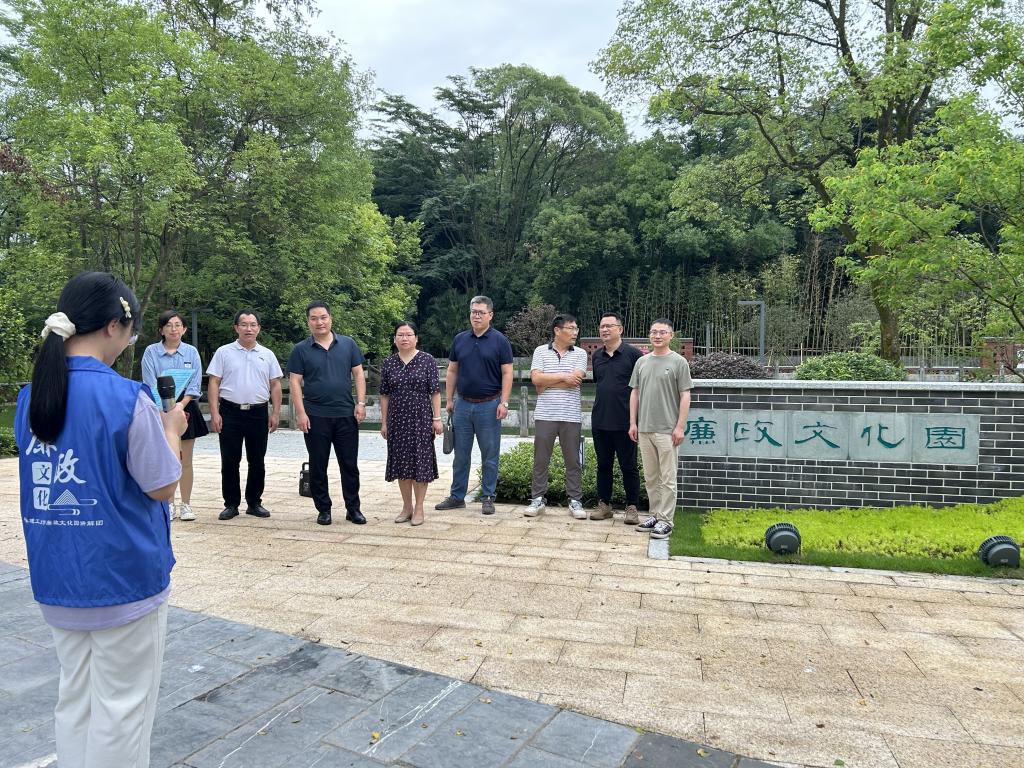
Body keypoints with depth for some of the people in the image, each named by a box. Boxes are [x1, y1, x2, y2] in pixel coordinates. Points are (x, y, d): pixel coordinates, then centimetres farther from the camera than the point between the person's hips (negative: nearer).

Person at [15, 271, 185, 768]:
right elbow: (162, 488, -13)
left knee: (74, 697, 20)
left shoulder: (30, 397, 2)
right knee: (122, 707, 9)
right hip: (123, 578, -6)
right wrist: (171, 432, 3)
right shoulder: (126, 398, -19)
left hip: (56, 578, 7)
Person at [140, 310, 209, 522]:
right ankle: (168, 505, 14)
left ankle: (186, 505, 15)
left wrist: (181, 404, -18)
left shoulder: (191, 352, 3)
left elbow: (195, 384, -3)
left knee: (185, 461, 6)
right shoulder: (151, 352, -1)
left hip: (187, 408, 1)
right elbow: (150, 384, -7)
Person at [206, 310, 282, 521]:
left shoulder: (267, 355, 9)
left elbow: (275, 385, 9)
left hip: (259, 413, 2)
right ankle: (231, 504, 13)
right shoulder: (224, 352, 3)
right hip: (230, 412, -2)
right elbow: (214, 383, 0)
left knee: (257, 462, 7)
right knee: (229, 462, 3)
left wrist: (275, 413, 2)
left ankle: (254, 502, 19)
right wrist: (214, 413, -7)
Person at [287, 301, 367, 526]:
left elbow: (358, 374, 7)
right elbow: (295, 382, -1)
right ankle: (323, 509, 19)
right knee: (318, 466, 7)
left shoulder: (348, 344, 6)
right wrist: (300, 412, -9)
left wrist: (361, 403, -3)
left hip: (346, 414, 1)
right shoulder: (301, 350, 2)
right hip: (315, 416, -1)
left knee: (350, 464, 5)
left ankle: (353, 508, 16)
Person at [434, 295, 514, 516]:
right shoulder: (460, 340, 8)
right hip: (463, 404, 4)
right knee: (460, 454, 10)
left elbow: (507, 373, -6)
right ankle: (457, 496, 20)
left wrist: (504, 402, -13)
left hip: (488, 405, -3)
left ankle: (488, 498, 14)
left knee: (489, 455, 4)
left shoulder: (500, 340, -3)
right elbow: (452, 372, 12)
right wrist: (449, 400, 8)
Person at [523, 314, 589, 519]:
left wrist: (546, 383, -6)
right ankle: (537, 499, 15)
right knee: (540, 459, 5)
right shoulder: (541, 351, 5)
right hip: (545, 415, 0)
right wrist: (563, 376, -10)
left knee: (573, 460, 6)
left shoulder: (580, 353, 5)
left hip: (571, 416, 0)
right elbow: (536, 378, -8)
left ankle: (575, 501, 16)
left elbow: (576, 380, -10)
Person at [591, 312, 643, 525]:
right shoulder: (597, 356, 10)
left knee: (628, 466, 4)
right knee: (603, 465, 13)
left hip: (624, 422, -5)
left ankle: (632, 507, 15)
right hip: (600, 421, 5)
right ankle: (604, 505, 23)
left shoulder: (633, 354, -7)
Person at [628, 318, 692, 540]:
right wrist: (633, 423, 8)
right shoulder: (642, 362, 12)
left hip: (667, 430, -5)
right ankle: (655, 515, 23)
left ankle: (665, 520, 5)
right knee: (650, 477, 12)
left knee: (667, 478, -1)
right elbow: (635, 393, 14)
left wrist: (680, 426, -10)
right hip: (644, 429, 5)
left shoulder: (678, 362, -2)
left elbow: (685, 396, -4)